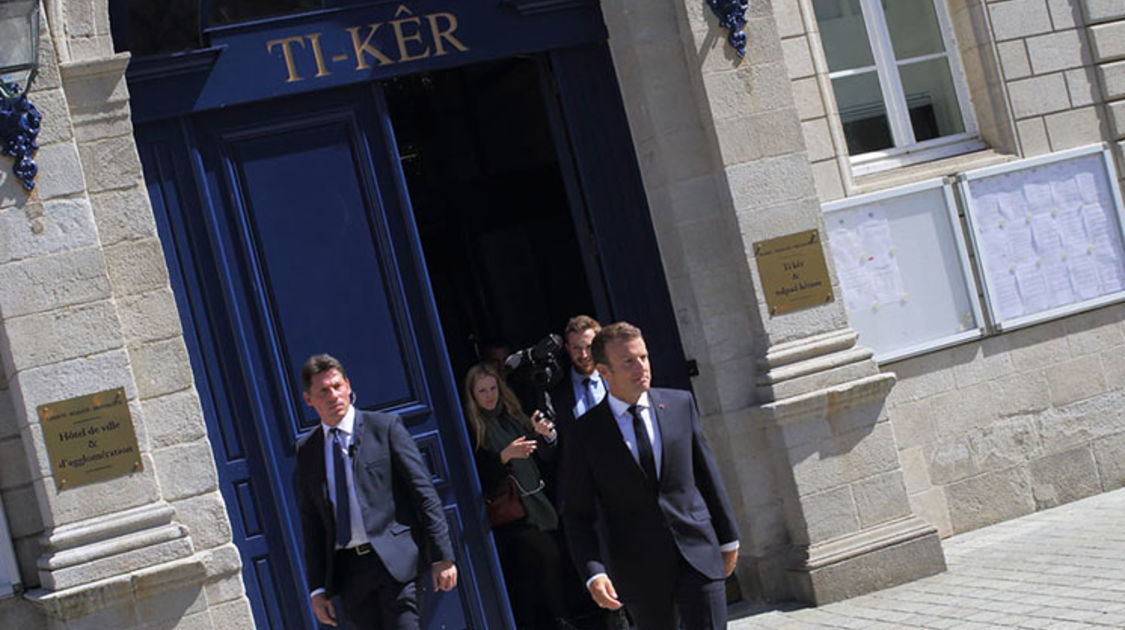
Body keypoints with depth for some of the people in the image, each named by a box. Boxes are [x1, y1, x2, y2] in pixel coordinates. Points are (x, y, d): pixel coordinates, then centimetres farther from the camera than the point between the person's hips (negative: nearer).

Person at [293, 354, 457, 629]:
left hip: (394, 558, -3)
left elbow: (424, 491, -1)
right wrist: (318, 587, 10)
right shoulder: (305, 450, 12)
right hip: (347, 569, 3)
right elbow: (311, 522, 14)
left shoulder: (385, 427, 1)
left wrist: (442, 557, -7)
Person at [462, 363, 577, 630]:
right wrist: (505, 455, -24)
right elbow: (478, 475, -13)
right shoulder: (472, 427, -7)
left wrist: (545, 435, -6)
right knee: (546, 557, -10)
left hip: (534, 501, 6)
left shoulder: (511, 415, 10)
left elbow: (540, 452, 14)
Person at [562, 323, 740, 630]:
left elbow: (706, 470, 12)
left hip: (698, 554, 1)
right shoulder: (584, 434, -4)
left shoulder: (681, 404, 4)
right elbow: (577, 515, -3)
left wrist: (728, 536, 15)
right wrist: (593, 573, -16)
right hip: (639, 568, -1)